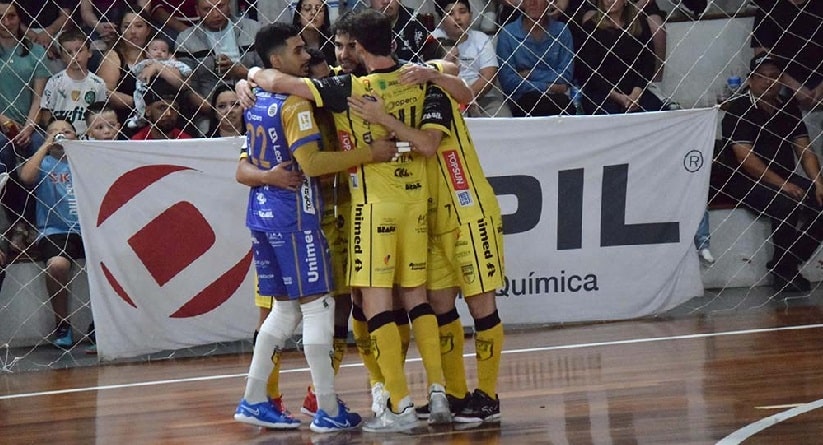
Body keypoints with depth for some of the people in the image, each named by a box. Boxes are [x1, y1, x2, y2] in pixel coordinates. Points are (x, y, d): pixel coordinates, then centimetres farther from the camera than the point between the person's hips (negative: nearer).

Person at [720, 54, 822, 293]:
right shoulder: (739, 109, -6)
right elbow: (745, 157, -17)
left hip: (785, 178, 7)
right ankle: (783, 272, -18)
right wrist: (782, 185, -24)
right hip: (747, 181, -7)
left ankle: (787, 268, -8)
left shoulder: (788, 108, 14)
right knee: (787, 204, -34)